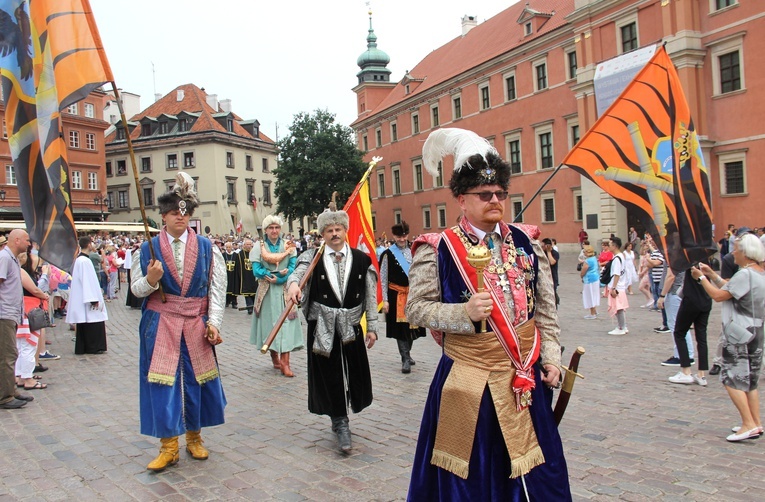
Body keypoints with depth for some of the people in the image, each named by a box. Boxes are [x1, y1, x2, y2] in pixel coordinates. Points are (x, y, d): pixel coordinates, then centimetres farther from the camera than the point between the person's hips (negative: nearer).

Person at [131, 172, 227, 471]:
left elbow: (217, 288, -1)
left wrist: (214, 322, -10)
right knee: (163, 382, 0)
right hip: (160, 326, 0)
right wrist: (151, 279, -18)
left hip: (196, 326, 1)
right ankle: (168, 446, 12)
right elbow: (136, 289, 4)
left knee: (196, 381, 8)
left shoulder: (207, 248, 2)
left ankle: (194, 437, 27)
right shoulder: (148, 249, 2)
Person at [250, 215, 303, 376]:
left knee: (286, 323, -7)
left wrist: (279, 279, -17)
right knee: (270, 323, 4)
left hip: (285, 290, 0)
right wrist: (279, 273, -14)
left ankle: (285, 363, -9)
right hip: (267, 292, 0)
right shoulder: (258, 248, 3)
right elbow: (256, 271, -7)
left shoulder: (289, 246, 5)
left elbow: (293, 267, -3)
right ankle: (274, 358, 19)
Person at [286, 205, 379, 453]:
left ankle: (339, 421, 31)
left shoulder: (361, 260, 2)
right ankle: (340, 423, 19)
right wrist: (293, 284, -44)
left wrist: (372, 327, 2)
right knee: (329, 375, 3)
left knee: (355, 373, 7)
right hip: (322, 327, -1)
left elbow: (371, 296, 3)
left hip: (351, 326, 2)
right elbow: (298, 272, -20)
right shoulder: (313, 258, 0)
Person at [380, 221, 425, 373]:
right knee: (400, 327, -2)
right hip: (396, 295, -4)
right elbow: (383, 279, -5)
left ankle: (407, 354, 30)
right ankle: (405, 359, 3)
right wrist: (385, 300, -8)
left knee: (412, 325, 12)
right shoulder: (387, 254, -7)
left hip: (412, 294, 4)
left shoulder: (413, 252, 6)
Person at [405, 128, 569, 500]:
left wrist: (550, 357, 5)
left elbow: (545, 307, 10)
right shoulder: (436, 249, -8)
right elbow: (416, 308, -8)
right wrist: (464, 312, -21)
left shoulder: (526, 242, 5)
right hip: (468, 381, -4)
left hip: (526, 378, 4)